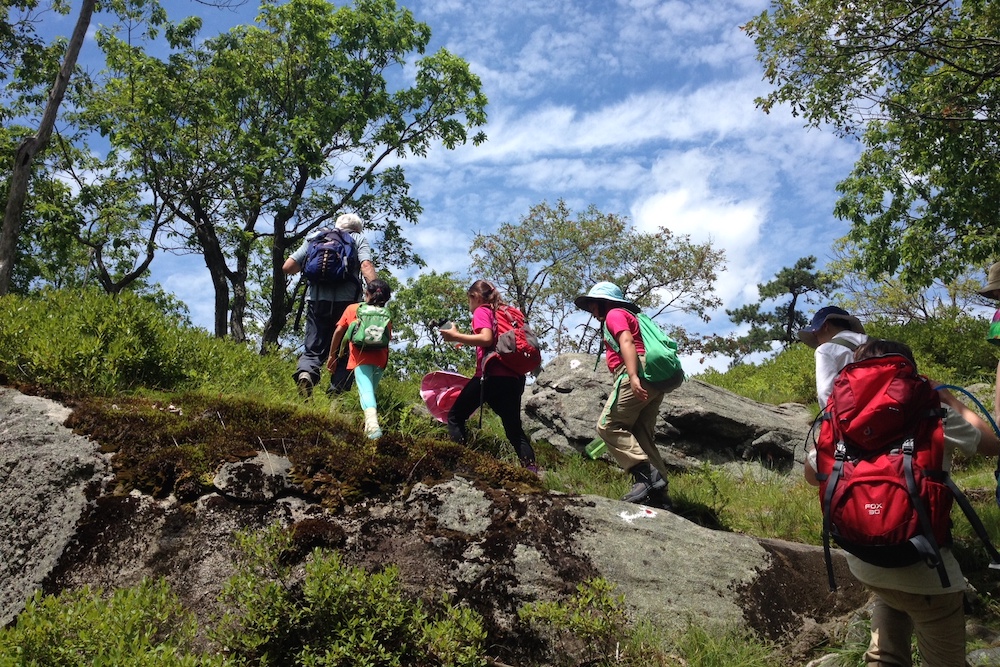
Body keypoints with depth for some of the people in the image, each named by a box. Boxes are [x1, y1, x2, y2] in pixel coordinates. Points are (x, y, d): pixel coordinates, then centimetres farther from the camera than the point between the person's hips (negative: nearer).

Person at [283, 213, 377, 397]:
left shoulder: (314, 237, 21)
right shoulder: (359, 239, 15)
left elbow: (288, 267, 14)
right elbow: (366, 266, -6)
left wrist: (307, 264, 33)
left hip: (317, 299, 2)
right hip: (347, 299, -2)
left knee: (314, 349, 10)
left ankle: (305, 372, -19)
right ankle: (337, 393, -3)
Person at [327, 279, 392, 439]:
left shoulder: (353, 308, 14)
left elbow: (339, 331, 11)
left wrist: (332, 355, 19)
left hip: (362, 358, -3)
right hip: (380, 359, 3)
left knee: (365, 391, -16)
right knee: (370, 390, 17)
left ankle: (372, 424, -40)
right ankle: (369, 427, 6)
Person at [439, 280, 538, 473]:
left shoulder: (482, 311, 2)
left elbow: (486, 339, -16)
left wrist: (455, 336, -10)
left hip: (491, 375, -7)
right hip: (513, 377, 7)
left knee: (455, 416, 6)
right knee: (514, 428, 12)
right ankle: (531, 468, -3)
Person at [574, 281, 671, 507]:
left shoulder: (614, 314, 5)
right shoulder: (628, 317, 34)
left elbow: (627, 343, -13)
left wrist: (633, 376, -27)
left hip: (639, 374, -10)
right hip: (654, 378, 10)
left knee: (608, 425, -11)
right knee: (640, 435, 6)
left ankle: (645, 474, -23)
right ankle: (658, 492, -3)